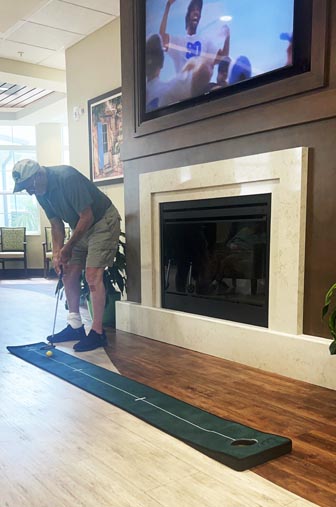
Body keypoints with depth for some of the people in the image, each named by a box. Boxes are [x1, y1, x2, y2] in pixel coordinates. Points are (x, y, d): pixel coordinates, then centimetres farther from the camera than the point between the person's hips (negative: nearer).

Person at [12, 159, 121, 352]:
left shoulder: (67, 178, -28)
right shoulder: (41, 192, -2)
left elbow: (87, 217, -26)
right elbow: (56, 224, 7)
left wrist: (68, 247, -17)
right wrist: (57, 253, -4)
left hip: (103, 222, -8)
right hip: (80, 227, 9)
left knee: (93, 274, -15)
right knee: (69, 274, 7)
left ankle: (98, 332, -7)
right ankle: (75, 326, 18)